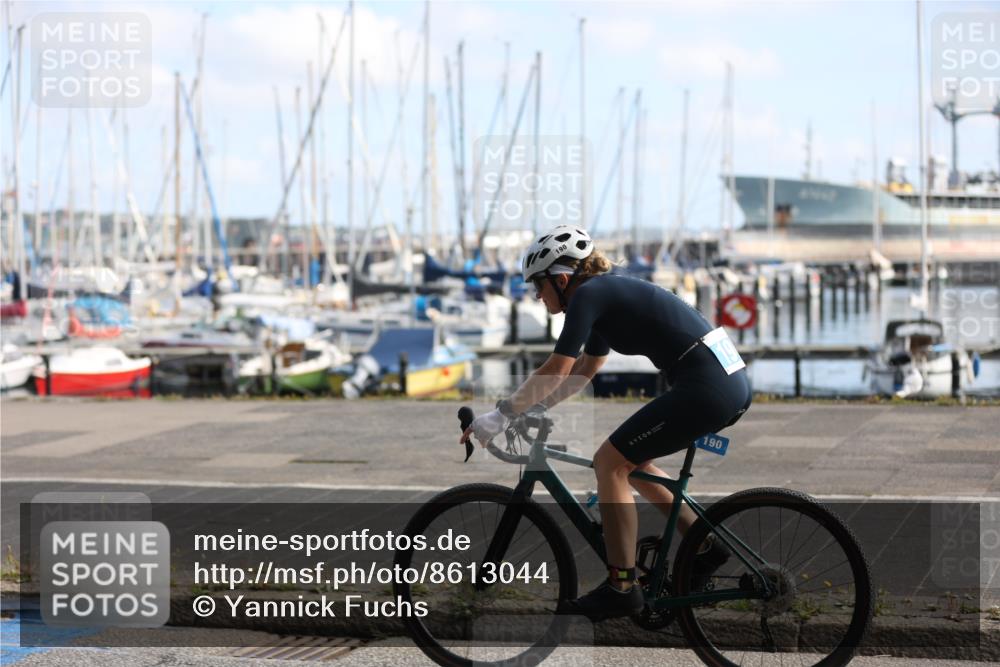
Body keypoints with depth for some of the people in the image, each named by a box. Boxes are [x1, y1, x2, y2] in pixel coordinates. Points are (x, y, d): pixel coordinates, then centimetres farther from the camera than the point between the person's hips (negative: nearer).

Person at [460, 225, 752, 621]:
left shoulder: (587, 295, -7)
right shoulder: (606, 296, 21)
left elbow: (556, 371, -11)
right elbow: (583, 371, 29)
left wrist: (500, 416, -5)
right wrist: (529, 409, 26)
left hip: (705, 387, -10)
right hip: (733, 381, 10)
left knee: (610, 462, -2)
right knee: (633, 461, 21)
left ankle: (621, 587, 0)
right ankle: (704, 546, 22)